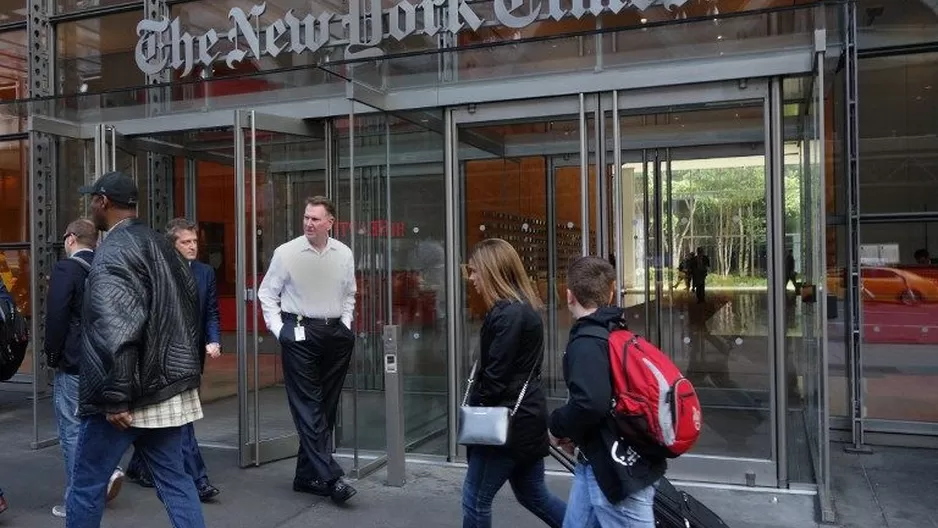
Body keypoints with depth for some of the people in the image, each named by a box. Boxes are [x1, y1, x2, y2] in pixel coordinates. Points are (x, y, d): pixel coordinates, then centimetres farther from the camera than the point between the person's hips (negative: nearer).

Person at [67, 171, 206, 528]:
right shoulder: (160, 245, 12)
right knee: (174, 478, 12)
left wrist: (115, 398, -21)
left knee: (86, 483, 9)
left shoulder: (112, 251, -14)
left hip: (128, 395, -7)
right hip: (169, 388, 8)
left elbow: (117, 331, -24)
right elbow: (189, 308, 17)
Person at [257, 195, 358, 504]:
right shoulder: (286, 253, -6)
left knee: (326, 407, 8)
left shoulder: (344, 254, 3)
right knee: (308, 408, -7)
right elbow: (267, 293, 3)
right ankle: (331, 477, -4)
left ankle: (307, 475, 20)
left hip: (335, 333, 4)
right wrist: (278, 329, -4)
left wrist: (345, 325, 9)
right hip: (299, 333, -4)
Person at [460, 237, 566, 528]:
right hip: (526, 417, 10)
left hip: (508, 420, -10)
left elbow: (496, 376, -21)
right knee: (533, 494, 20)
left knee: (475, 499, 4)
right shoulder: (525, 307, 12)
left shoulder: (507, 314, -19)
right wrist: (479, 410, 14)